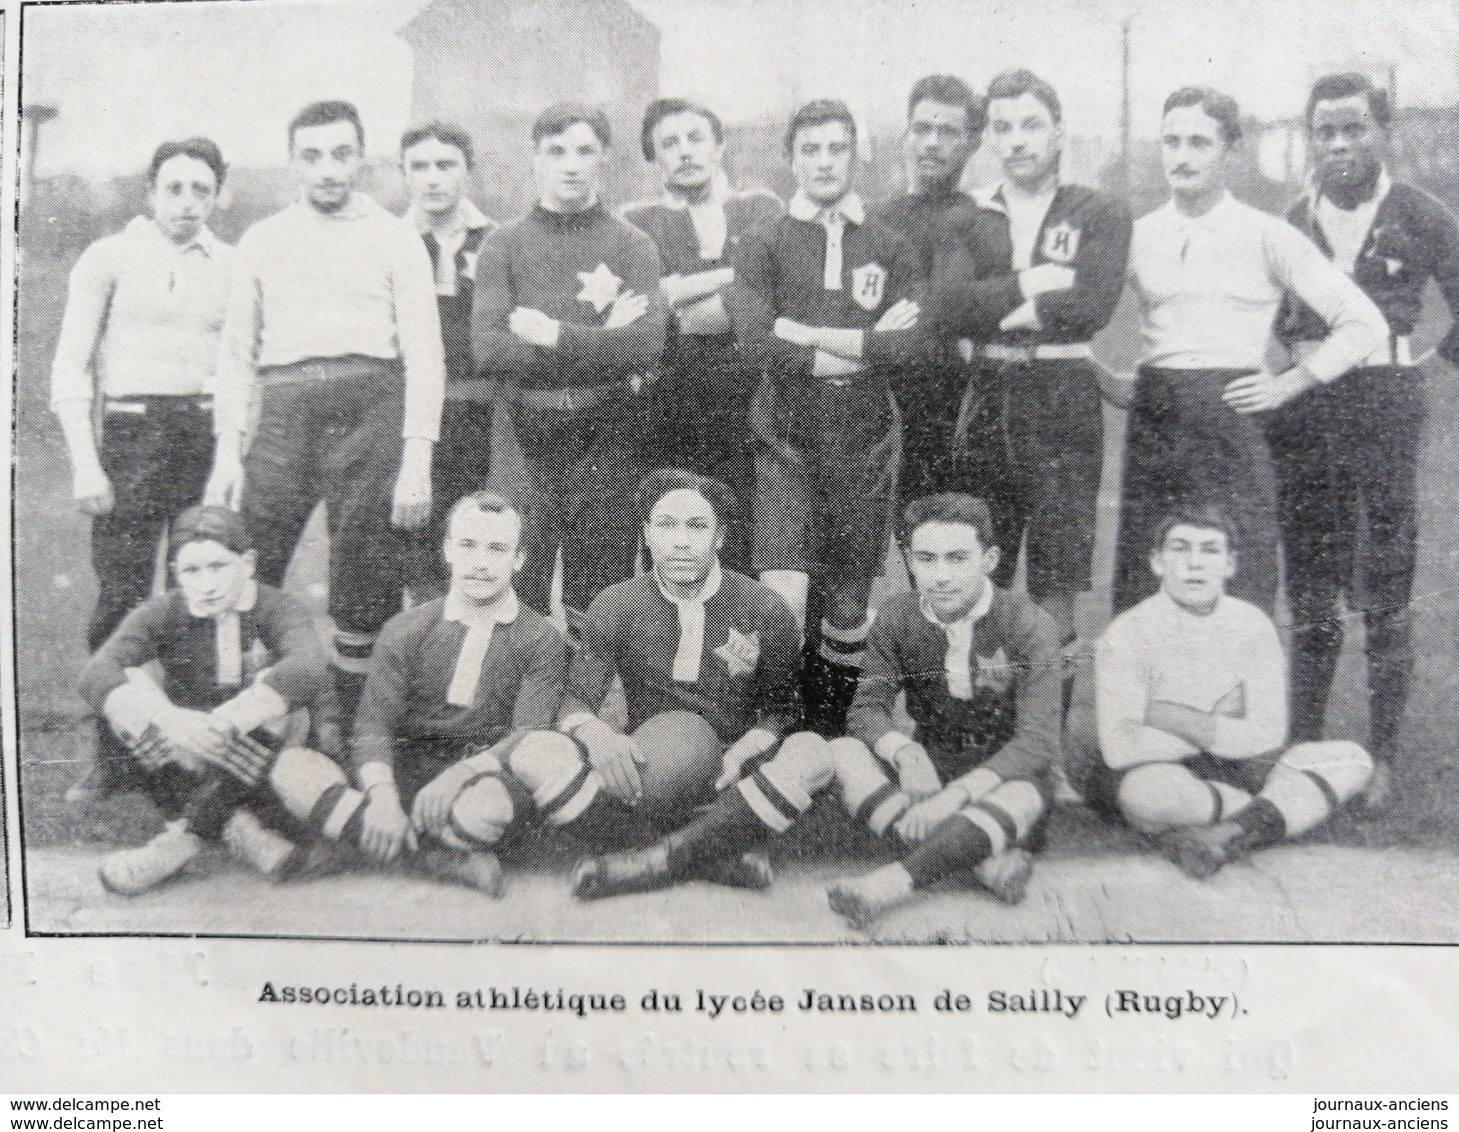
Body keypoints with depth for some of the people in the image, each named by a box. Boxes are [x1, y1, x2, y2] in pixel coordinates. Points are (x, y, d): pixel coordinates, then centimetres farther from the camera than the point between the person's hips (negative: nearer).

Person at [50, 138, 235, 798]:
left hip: (211, 434, 2)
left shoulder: (232, 265, 12)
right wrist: (84, 463, -6)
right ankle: (110, 756, 3)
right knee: (119, 596, -6)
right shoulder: (110, 258, 6)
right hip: (131, 429, -2)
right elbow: (71, 367, 3)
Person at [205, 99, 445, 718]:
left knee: (365, 588, 0)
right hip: (284, 407, 2)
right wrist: (227, 451, 6)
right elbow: (237, 352, 17)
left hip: (369, 404, -2)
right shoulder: (262, 239, 18)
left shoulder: (395, 238, 10)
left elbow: (424, 353, 3)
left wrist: (417, 459, -7)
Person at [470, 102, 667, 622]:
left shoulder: (633, 246, 8)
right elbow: (488, 348, -7)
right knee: (515, 594, 1)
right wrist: (604, 344, -8)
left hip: (607, 440, 0)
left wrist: (555, 335, -8)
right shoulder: (504, 245, 8)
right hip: (525, 434, 0)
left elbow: (648, 345, -8)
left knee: (600, 609, 4)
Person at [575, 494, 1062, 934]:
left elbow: (1038, 742, -19)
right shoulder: (897, 618, -1)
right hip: (928, 767, 4)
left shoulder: (1028, 626, -13)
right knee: (812, 751, -23)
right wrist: (906, 753, -26)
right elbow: (868, 707, -2)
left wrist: (954, 794, -33)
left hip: (1002, 774, -3)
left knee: (1022, 800, -41)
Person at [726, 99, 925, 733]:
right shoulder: (763, 246, 6)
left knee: (849, 604, 7)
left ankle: (830, 734, 23)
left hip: (865, 441, 2)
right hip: (786, 439, -2)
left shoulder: (890, 249, 11)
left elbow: (909, 344, -5)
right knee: (782, 597, -15)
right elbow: (757, 343, -10)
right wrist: (865, 346, -7)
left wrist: (811, 335, -9)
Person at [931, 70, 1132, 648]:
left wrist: (997, 307, -4)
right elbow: (951, 306, -2)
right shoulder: (969, 218, 15)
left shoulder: (1100, 214, 7)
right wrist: (1036, 282, -8)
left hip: (1065, 399, -2)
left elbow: (1094, 305, -9)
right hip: (985, 397, 3)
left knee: (1057, 577, -1)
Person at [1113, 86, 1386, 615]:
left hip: (1231, 416, -2)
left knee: (1242, 594, -4)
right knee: (1137, 588, 2)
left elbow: (1365, 324, 3)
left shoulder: (1266, 236, 2)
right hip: (1153, 420, 2)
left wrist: (1287, 385, -2)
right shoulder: (1138, 235, 9)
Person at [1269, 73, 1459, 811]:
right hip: (1305, 411, 3)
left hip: (1387, 406, -2)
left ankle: (1381, 757, 9)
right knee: (1310, 596, 7)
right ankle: (1304, 748, 17)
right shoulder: (1291, 223, 11)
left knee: (1385, 595, 1)